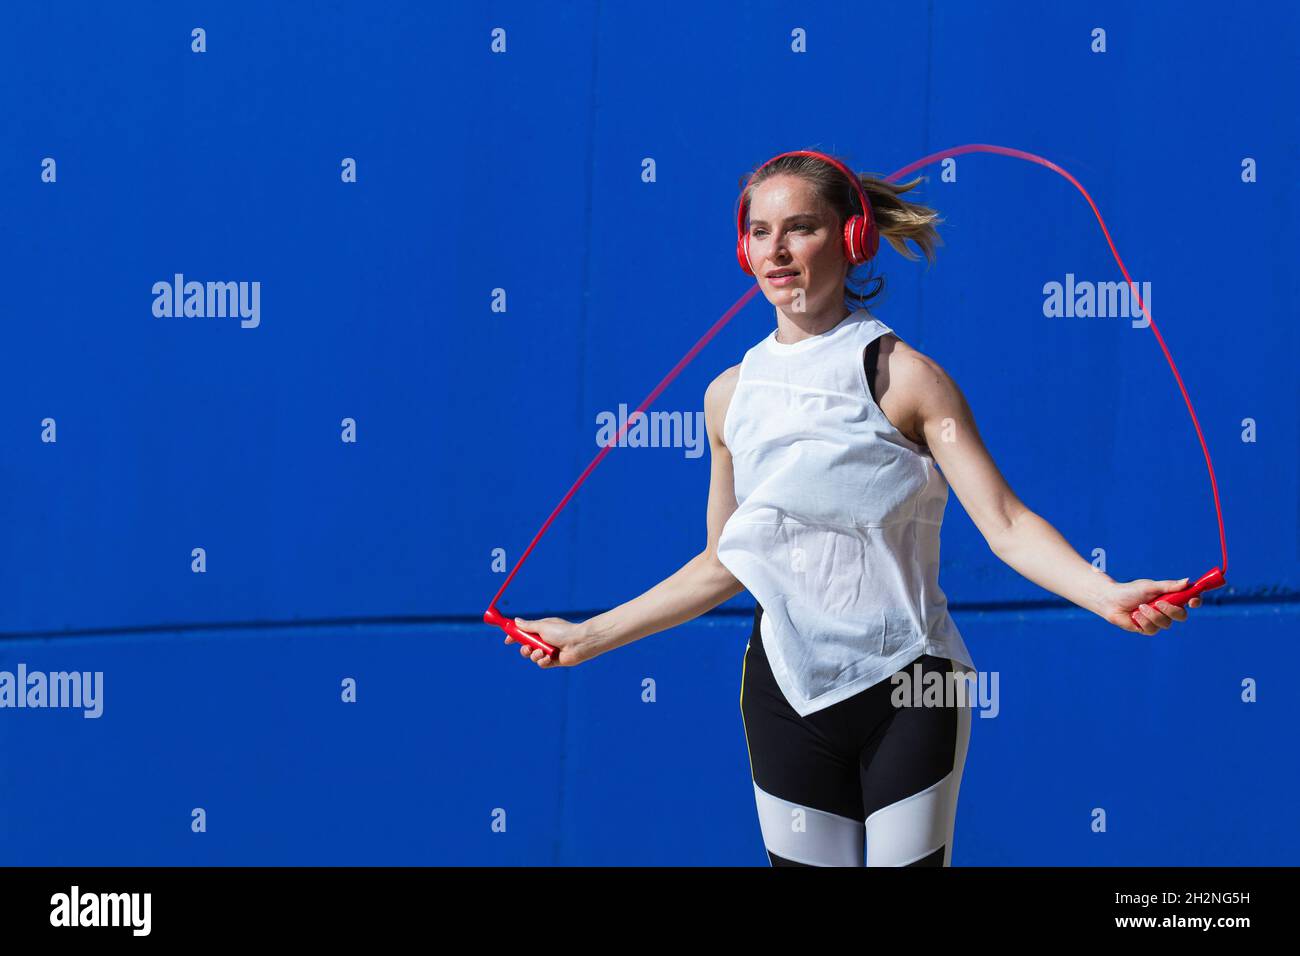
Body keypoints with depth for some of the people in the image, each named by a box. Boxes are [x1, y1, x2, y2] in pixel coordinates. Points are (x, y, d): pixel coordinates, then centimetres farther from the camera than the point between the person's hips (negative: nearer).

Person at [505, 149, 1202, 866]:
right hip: (786, 692, 4)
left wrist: (1106, 593, -32)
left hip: (907, 691, -4)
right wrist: (590, 637, 17)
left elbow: (1006, 524, -15)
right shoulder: (730, 395, 5)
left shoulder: (904, 376, -8)